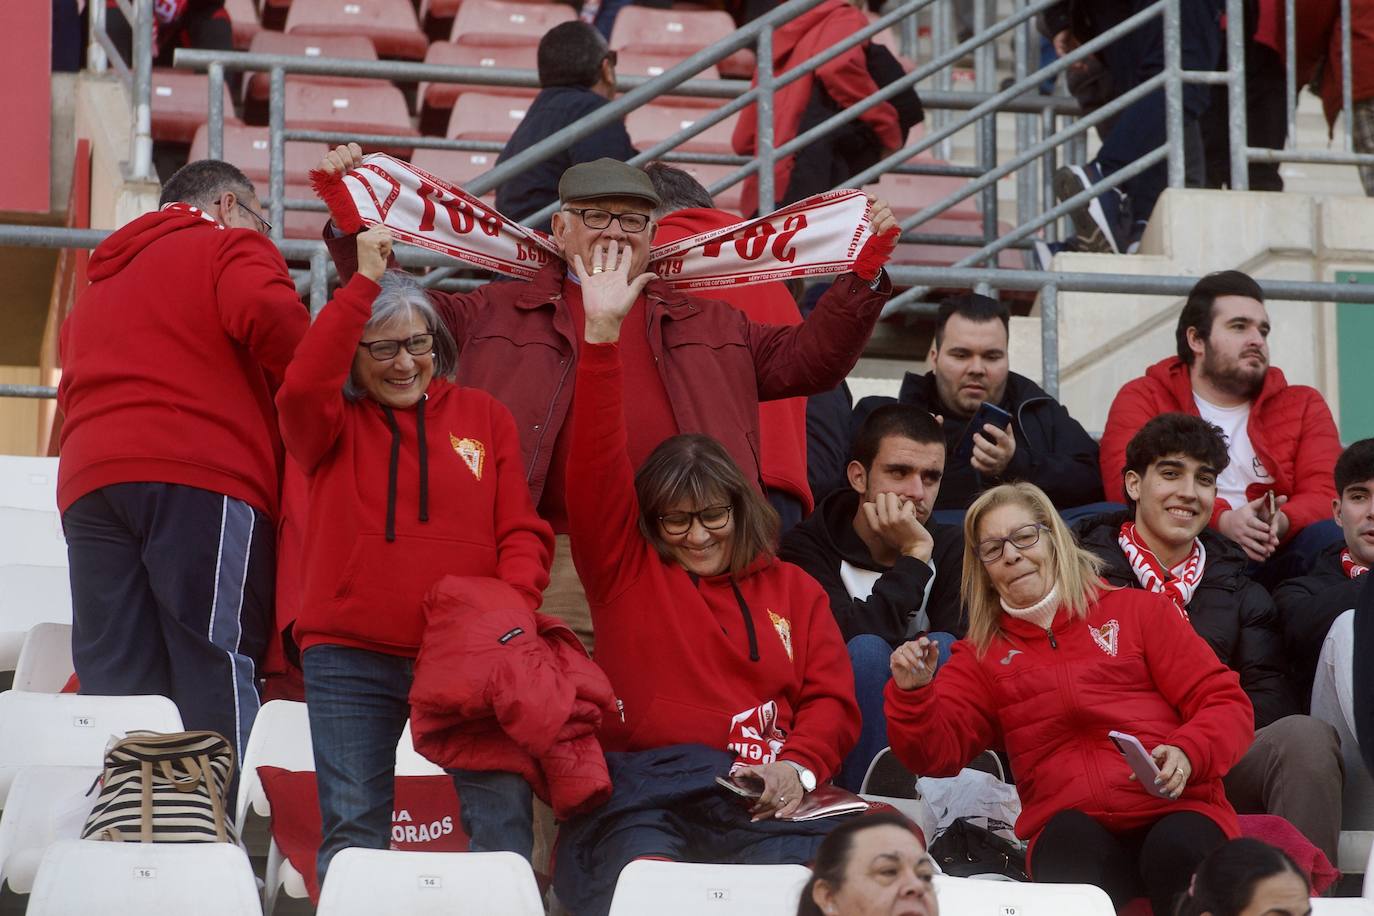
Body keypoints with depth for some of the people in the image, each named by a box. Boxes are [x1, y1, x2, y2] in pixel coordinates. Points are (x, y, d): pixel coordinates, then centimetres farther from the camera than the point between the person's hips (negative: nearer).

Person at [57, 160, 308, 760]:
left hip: (89, 483, 6)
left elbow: (73, 386, 25)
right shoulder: (232, 247, 11)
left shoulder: (98, 285, 34)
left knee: (113, 689, -2)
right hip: (201, 479, -6)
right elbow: (270, 315, -9)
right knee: (216, 673, -13)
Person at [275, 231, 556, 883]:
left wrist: (515, 601, -14)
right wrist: (366, 280, -15)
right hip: (352, 659, 0)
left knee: (504, 823, -10)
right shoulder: (335, 423, 7)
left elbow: (522, 531, 7)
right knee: (353, 828, -1)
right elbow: (302, 387, -16)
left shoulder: (484, 418, 11)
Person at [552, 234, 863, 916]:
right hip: (645, 789, -1)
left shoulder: (793, 590, 23)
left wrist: (799, 767, -6)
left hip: (758, 799, 2)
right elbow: (596, 466, 7)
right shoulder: (624, 569, 18)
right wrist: (602, 335, -1)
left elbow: (831, 698, 16)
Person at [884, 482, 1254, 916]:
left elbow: (1227, 704, 10)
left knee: (1177, 850, -36)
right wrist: (912, 692, -9)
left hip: (1179, 810, 0)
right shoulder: (981, 655, 23)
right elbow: (936, 753, 11)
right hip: (1071, 820, 0)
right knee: (1071, 840, -36)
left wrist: (1186, 754, -11)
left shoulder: (1140, 611, 16)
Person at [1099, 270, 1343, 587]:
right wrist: (1222, 520, -21)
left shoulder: (1304, 406, 20)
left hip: (1270, 560, 1)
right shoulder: (1141, 399, 11)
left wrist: (1282, 521, -19)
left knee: (1328, 537, -30)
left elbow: (1327, 495, 7)